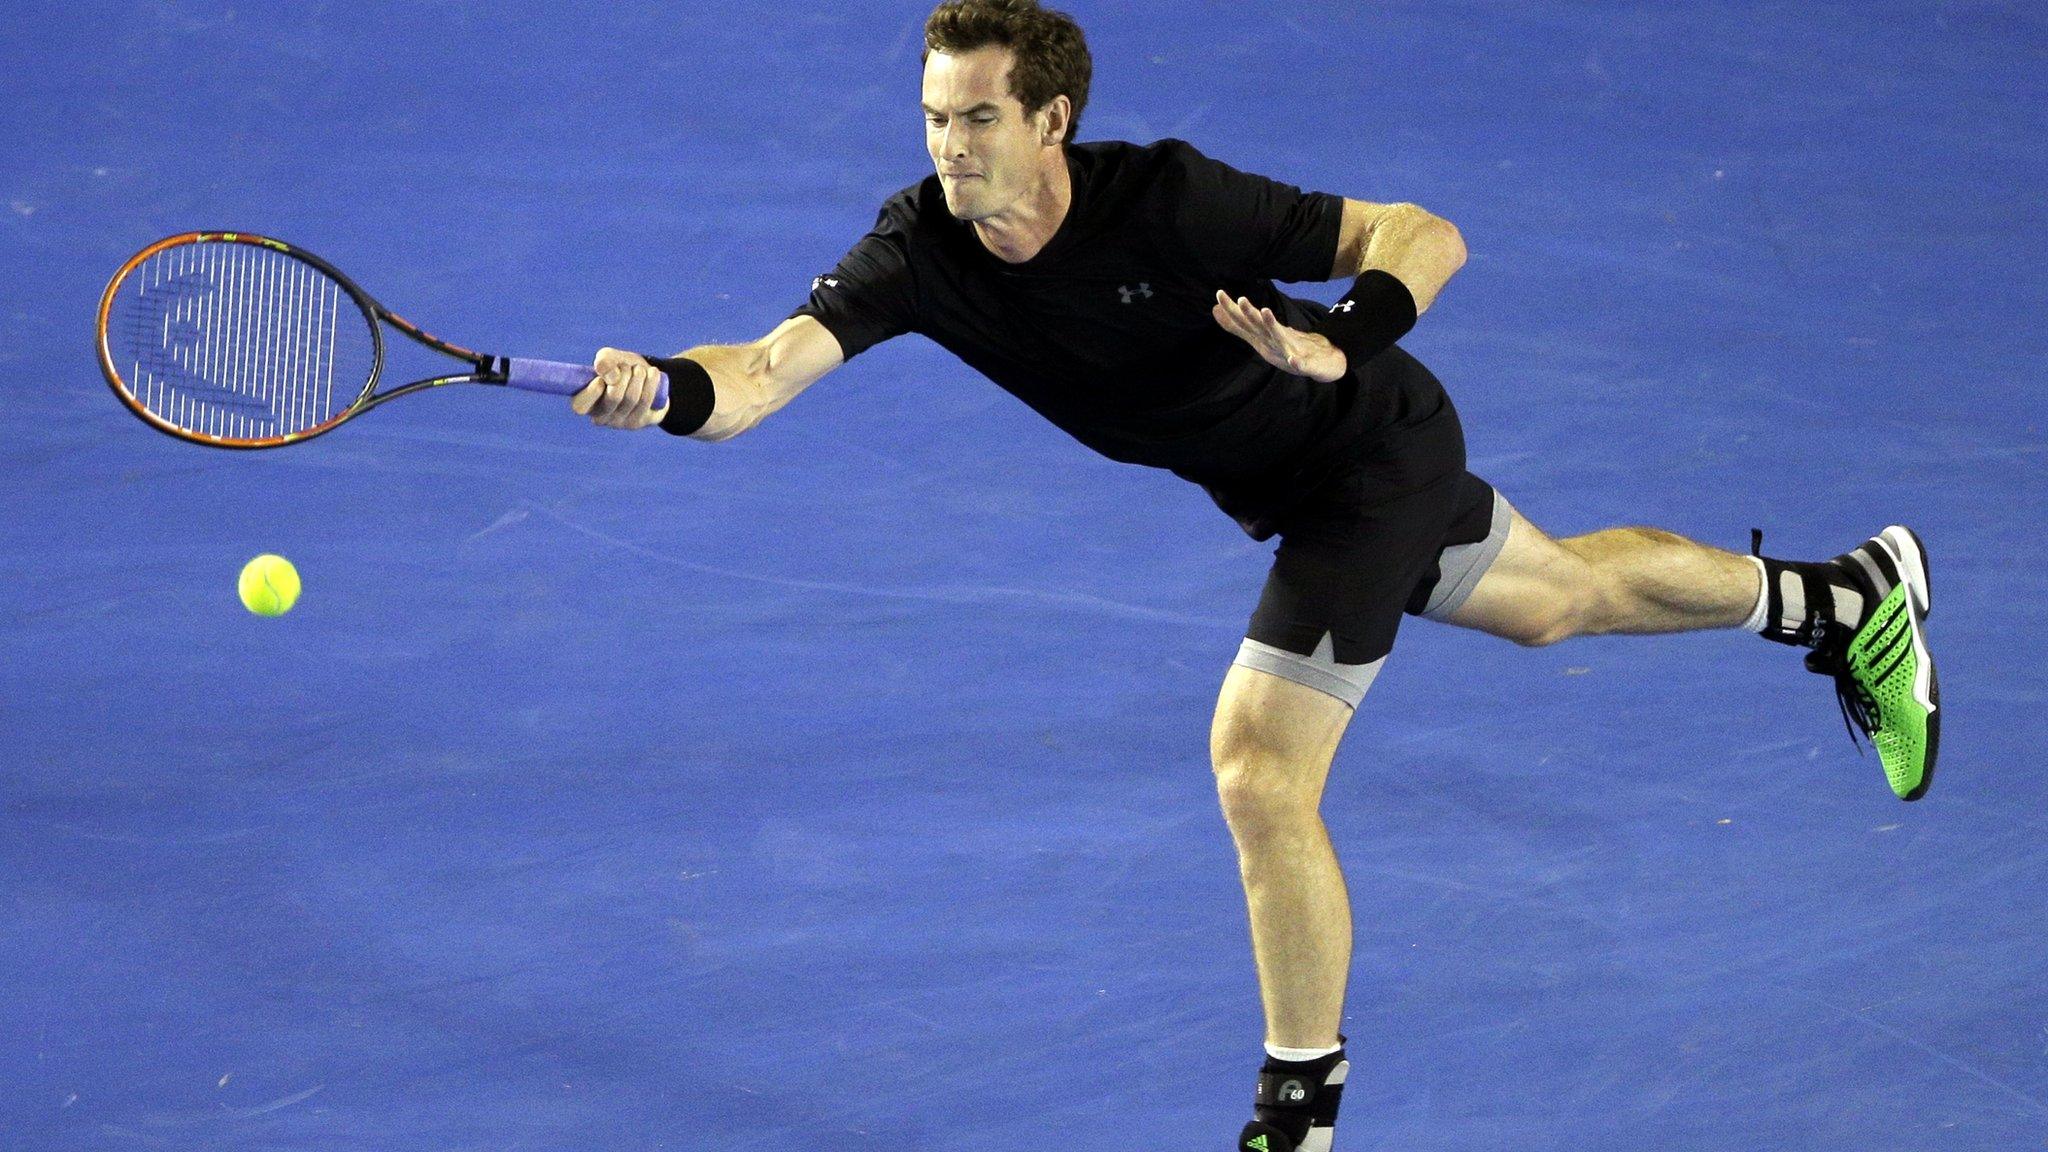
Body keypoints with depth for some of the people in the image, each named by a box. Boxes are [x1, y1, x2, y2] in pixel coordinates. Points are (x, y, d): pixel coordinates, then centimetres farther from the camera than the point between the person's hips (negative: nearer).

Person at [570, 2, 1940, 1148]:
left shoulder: (1167, 200, -34)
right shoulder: (921, 247, -21)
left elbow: (1424, 235, -27)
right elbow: (766, 372, -34)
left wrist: (1342, 344, -45)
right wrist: (663, 389, -55)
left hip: (1374, 452, -7)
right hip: (1282, 482, 7)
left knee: (1259, 769, -16)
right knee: (1556, 597, 29)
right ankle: (1844, 594, 56)